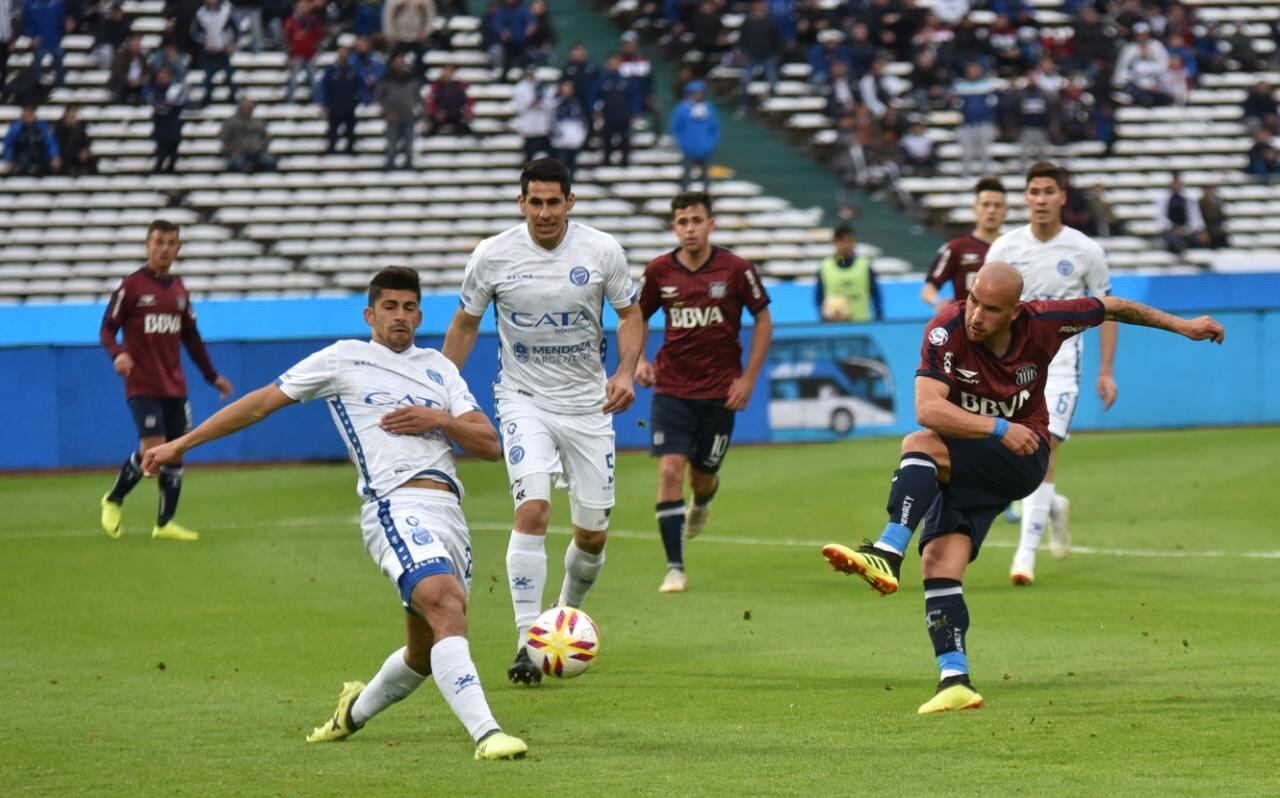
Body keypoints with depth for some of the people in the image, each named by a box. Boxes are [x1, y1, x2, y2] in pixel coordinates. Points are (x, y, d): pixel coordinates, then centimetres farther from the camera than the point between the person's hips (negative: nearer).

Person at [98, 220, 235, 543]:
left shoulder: (179, 290, 12)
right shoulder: (131, 286, -5)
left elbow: (191, 337, 21)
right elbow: (107, 328, -6)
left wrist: (212, 376, 20)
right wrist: (118, 354, -26)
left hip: (174, 386, 6)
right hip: (142, 385, -6)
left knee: (175, 452, 4)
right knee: (152, 449, -17)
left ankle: (165, 523, 13)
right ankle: (114, 500, 7)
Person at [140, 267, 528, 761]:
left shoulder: (439, 368, 24)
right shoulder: (345, 359, 12)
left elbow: (490, 445, 18)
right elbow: (262, 402, 16)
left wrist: (439, 419, -1)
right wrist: (182, 444, 16)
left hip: (449, 513, 6)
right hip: (397, 506, -6)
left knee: (424, 655, 12)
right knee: (447, 605, -31)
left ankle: (356, 710, 41)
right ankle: (485, 734, -42)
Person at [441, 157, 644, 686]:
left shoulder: (601, 251, -6)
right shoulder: (493, 256, -7)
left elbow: (630, 315, 5)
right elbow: (465, 324, 7)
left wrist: (625, 372, -12)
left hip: (588, 404, 2)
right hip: (525, 399, -2)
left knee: (593, 534, 5)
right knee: (533, 510, -23)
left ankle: (567, 617, 35)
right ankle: (526, 641, -20)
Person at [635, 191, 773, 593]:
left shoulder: (735, 269, -7)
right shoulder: (659, 271, -2)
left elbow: (763, 321, 2)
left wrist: (748, 378, -3)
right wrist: (639, 360, -2)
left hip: (720, 390, -1)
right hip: (671, 388, 1)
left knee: (702, 476, 8)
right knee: (670, 470, -14)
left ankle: (702, 502, 49)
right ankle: (675, 568, -9)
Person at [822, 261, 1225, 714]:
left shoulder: (1041, 323, -12)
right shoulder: (947, 331, -18)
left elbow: (1110, 308, 7)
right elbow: (928, 408, -30)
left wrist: (1180, 325, 16)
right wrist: (1000, 428, -38)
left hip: (1020, 457, -2)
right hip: (960, 464, 2)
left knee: (920, 445, -30)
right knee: (939, 561, -18)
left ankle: (888, 553, -43)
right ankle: (955, 680, -19)